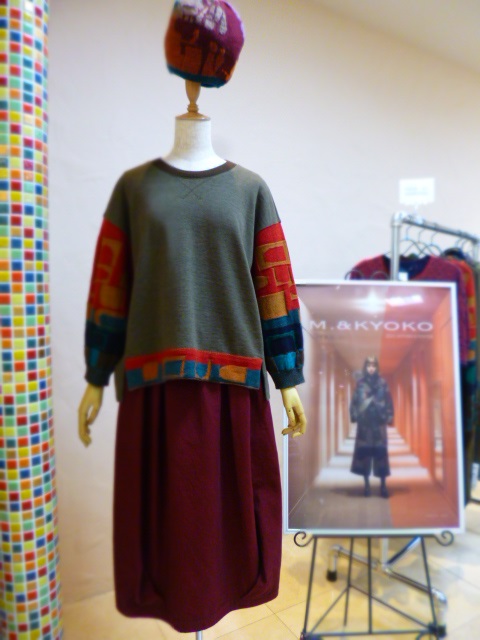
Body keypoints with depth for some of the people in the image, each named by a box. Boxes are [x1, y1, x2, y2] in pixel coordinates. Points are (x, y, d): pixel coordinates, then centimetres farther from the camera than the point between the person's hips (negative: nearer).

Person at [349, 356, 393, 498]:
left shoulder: (383, 383, 6)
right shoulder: (360, 383, 6)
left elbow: (388, 401, 5)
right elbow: (355, 401, 6)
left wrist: (389, 417, -3)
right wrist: (355, 415, -4)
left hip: (379, 421, 0)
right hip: (364, 422, 0)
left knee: (381, 451, -3)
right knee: (364, 451, 0)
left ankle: (383, 485, 5)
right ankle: (367, 485, 10)